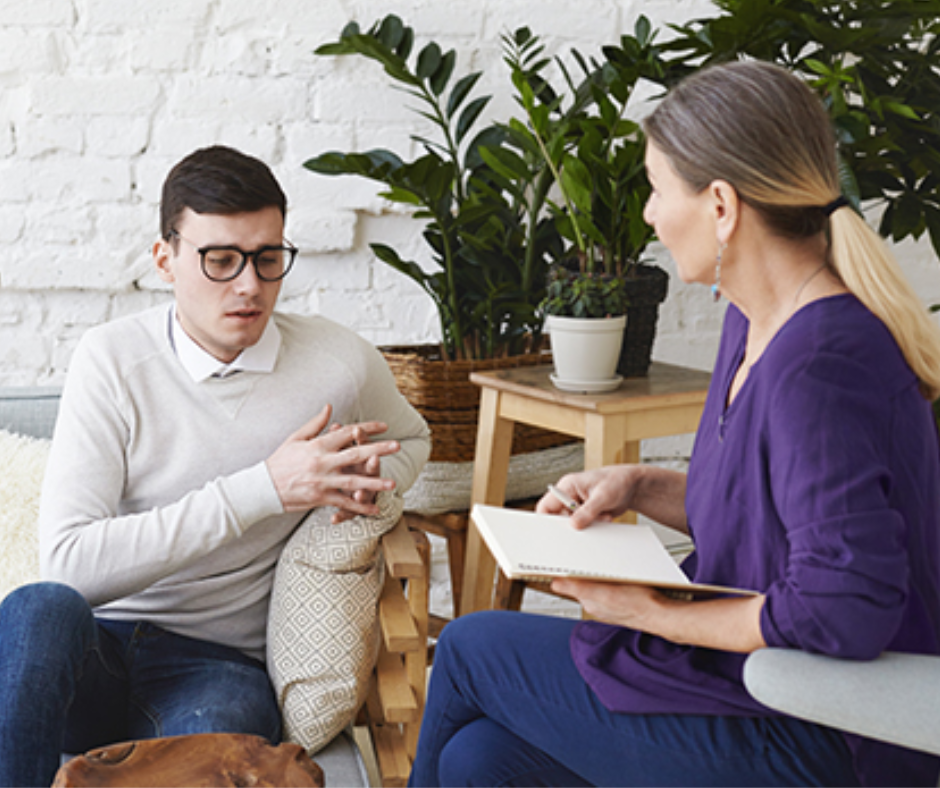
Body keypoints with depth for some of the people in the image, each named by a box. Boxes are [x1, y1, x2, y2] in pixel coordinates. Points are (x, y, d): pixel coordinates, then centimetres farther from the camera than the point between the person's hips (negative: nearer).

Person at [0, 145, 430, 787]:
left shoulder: (343, 366, 0)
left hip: (219, 662, -1)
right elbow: (68, 562, -15)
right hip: (93, 650, 2)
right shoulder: (112, 360, -5)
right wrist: (263, 489, -20)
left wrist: (368, 482, -1)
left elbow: (411, 440, 25)